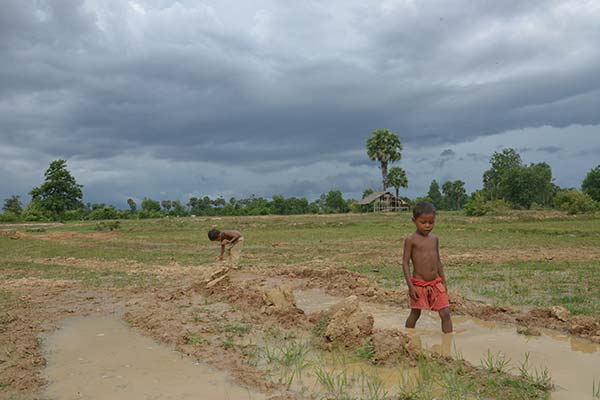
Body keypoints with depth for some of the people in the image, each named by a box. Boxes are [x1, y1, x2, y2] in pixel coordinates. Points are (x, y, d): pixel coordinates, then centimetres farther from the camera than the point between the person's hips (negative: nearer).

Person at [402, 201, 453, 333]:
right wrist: (410, 286, -15)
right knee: (415, 314, 9)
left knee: (445, 313, -1)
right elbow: (405, 262, -10)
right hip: (419, 284, -4)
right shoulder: (411, 240, -9)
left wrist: (443, 281, 17)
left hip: (436, 284, 5)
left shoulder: (435, 239, 8)